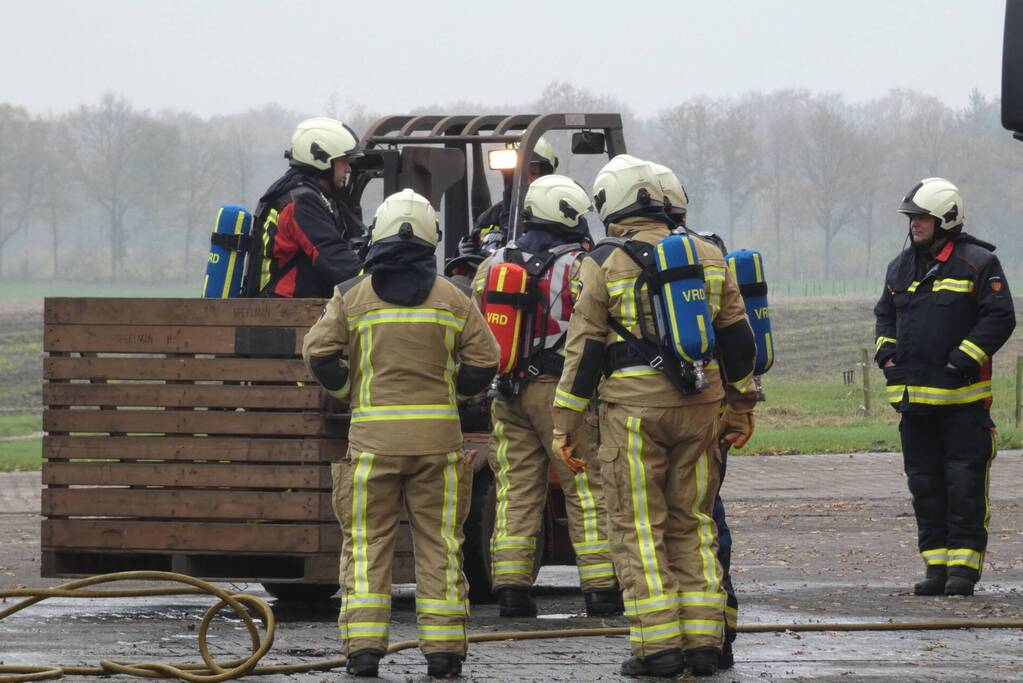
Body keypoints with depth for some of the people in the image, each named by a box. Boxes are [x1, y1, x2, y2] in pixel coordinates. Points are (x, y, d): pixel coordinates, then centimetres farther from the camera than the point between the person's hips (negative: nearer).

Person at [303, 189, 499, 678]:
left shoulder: (352, 296, 1)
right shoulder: (452, 298, 4)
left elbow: (319, 352, -5)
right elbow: (483, 360, 3)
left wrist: (347, 391, 12)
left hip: (372, 434, -1)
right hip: (437, 433, 1)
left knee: (367, 542, 4)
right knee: (439, 543, 6)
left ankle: (363, 646, -4)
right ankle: (443, 648, 5)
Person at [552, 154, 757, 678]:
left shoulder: (604, 264, -4)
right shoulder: (708, 257, 8)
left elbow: (584, 347, -5)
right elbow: (736, 335, 12)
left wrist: (565, 420, -1)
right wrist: (741, 404, 22)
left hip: (633, 406, -4)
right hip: (700, 403, 4)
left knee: (638, 527, 1)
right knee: (692, 522, 12)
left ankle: (658, 644, -4)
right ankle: (703, 640, 8)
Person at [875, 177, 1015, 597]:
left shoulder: (978, 263, -5)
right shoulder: (902, 267, 15)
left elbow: (1000, 317, -9)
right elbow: (885, 314, 26)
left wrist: (964, 359, -16)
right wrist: (887, 353, 8)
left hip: (962, 397, -7)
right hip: (914, 396, 7)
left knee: (964, 481, -6)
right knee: (924, 483, 8)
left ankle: (964, 566, -4)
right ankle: (936, 565, 14)